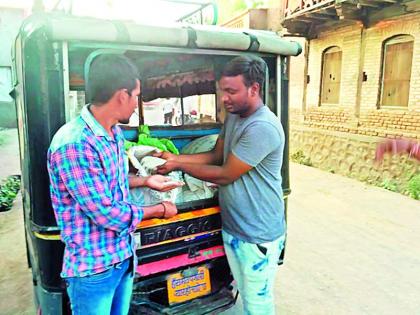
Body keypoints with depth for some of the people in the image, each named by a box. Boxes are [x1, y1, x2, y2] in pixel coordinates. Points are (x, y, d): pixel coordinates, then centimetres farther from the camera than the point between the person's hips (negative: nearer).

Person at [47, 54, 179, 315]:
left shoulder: (115, 133, 1)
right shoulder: (73, 145, -28)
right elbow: (106, 214, -25)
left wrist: (146, 181, 16)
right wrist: (159, 210, -12)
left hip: (124, 255, 8)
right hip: (93, 266, -8)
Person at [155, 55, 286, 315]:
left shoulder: (263, 127, -26)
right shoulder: (234, 116, 5)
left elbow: (225, 175, -22)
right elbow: (216, 156, 11)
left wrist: (180, 166, -12)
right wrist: (174, 157, 1)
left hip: (258, 235, -8)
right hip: (233, 227, 8)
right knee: (246, 294, 24)